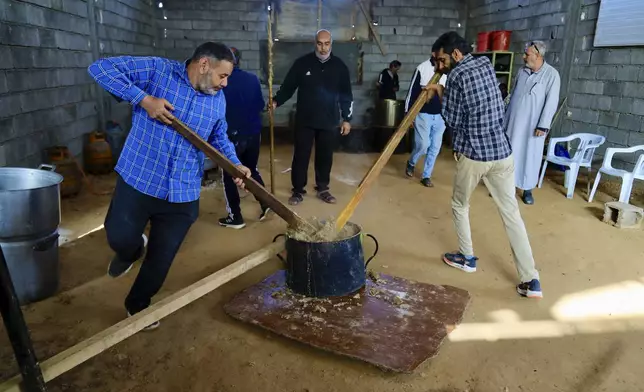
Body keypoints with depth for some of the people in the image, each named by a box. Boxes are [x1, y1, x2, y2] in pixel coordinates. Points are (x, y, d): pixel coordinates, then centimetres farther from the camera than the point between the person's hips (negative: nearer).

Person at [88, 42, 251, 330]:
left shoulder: (218, 101, 7)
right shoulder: (156, 70, -8)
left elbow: (219, 138, 18)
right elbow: (100, 68, -11)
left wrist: (236, 165, 1)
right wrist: (143, 98, -21)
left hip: (183, 194, 4)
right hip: (138, 181, -3)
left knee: (161, 259, 11)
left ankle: (138, 305, 39)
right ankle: (131, 250, 42)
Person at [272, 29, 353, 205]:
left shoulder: (339, 66, 2)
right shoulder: (302, 63, -3)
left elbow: (346, 95, 7)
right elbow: (288, 86, 0)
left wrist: (347, 119, 4)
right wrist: (276, 101, -17)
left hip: (329, 121, 2)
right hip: (304, 120, -1)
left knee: (325, 157, 9)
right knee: (301, 156, 3)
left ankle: (323, 189, 24)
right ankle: (298, 190, 15)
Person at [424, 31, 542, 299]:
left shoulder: (456, 76, -11)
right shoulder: (486, 64, 11)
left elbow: (453, 122, -7)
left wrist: (441, 93, 4)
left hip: (472, 154, -6)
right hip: (502, 151, 6)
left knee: (460, 205, 19)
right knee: (511, 213, 6)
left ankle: (466, 257, 31)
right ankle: (531, 280, 6)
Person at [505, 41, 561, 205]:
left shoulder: (551, 74, -10)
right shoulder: (522, 71, 6)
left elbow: (551, 102, -12)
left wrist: (543, 125, -16)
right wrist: (506, 118, 11)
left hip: (533, 125, -4)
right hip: (514, 122, 4)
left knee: (530, 157, 4)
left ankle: (527, 190, 16)